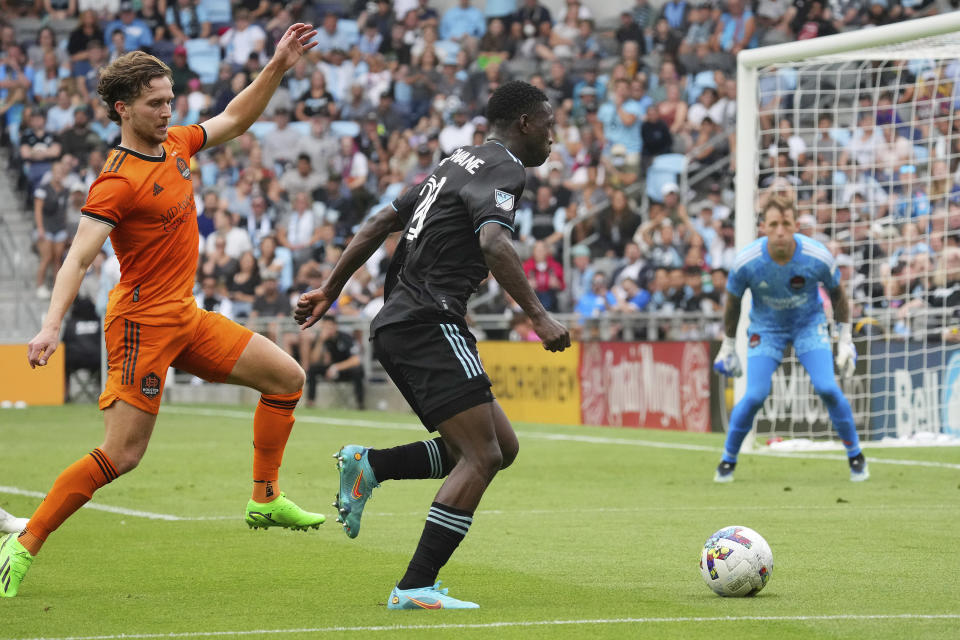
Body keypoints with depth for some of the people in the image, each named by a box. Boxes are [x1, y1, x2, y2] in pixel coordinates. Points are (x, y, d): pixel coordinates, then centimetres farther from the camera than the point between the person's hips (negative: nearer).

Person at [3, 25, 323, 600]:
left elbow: (236, 120, 22)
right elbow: (79, 257, -25)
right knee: (123, 454, -12)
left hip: (186, 317, 9)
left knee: (287, 378, 7)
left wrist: (278, 68, 11)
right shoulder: (117, 181, -18)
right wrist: (52, 325, -37)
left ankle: (265, 500, 14)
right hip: (143, 321, -9)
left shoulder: (174, 144, 7)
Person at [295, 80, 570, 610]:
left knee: (502, 446, 10)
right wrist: (539, 317, -26)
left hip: (397, 327, 10)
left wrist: (330, 289, 26)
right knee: (482, 457, -13)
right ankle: (416, 587, -18)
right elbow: (493, 243, -25)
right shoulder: (503, 168, -6)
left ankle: (368, 465, 5)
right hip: (429, 324, -10)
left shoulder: (459, 162, 23)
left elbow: (381, 223, 23)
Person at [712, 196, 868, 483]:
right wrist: (728, 346, 3)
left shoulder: (818, 257, -25)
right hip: (766, 328, 0)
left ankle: (855, 456, 5)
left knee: (827, 388, -16)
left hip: (809, 323, 0)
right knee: (755, 395, -14)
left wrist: (845, 340, 0)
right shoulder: (746, 262, -26)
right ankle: (728, 460, 9)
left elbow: (837, 293, -4)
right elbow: (732, 301, -5)